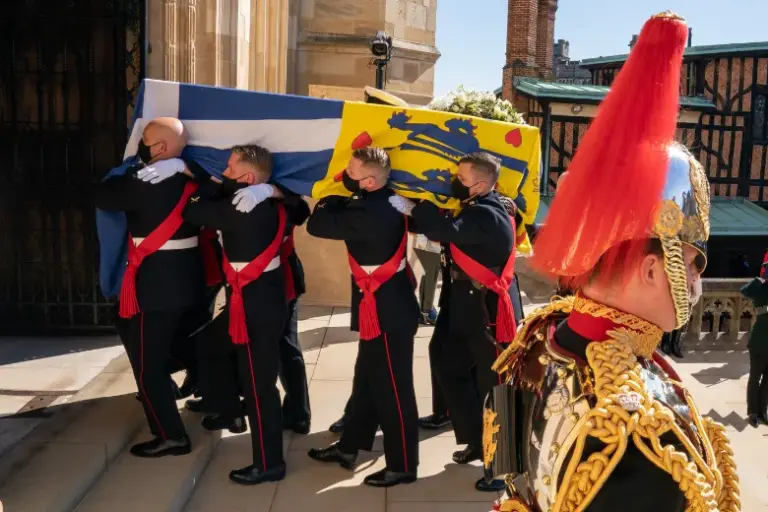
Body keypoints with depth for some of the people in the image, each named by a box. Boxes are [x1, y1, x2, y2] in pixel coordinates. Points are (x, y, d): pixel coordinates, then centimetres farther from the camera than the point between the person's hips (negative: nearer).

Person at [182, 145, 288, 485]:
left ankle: (269, 463, 9)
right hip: (256, 299, 10)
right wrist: (220, 188, 5)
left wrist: (220, 185, -4)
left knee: (258, 383, -2)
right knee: (212, 347, 27)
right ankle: (231, 413, 44)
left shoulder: (242, 209, -22)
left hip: (258, 305, -10)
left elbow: (192, 213, -13)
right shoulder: (265, 204, 6)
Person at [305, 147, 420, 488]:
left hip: (386, 311, -10)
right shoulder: (386, 202, 1)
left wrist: (335, 192, -3)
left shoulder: (367, 214, -25)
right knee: (367, 379, 20)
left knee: (393, 389, 3)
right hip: (387, 306, 10)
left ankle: (402, 466, 17)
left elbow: (316, 225, -18)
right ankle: (350, 446, 35)